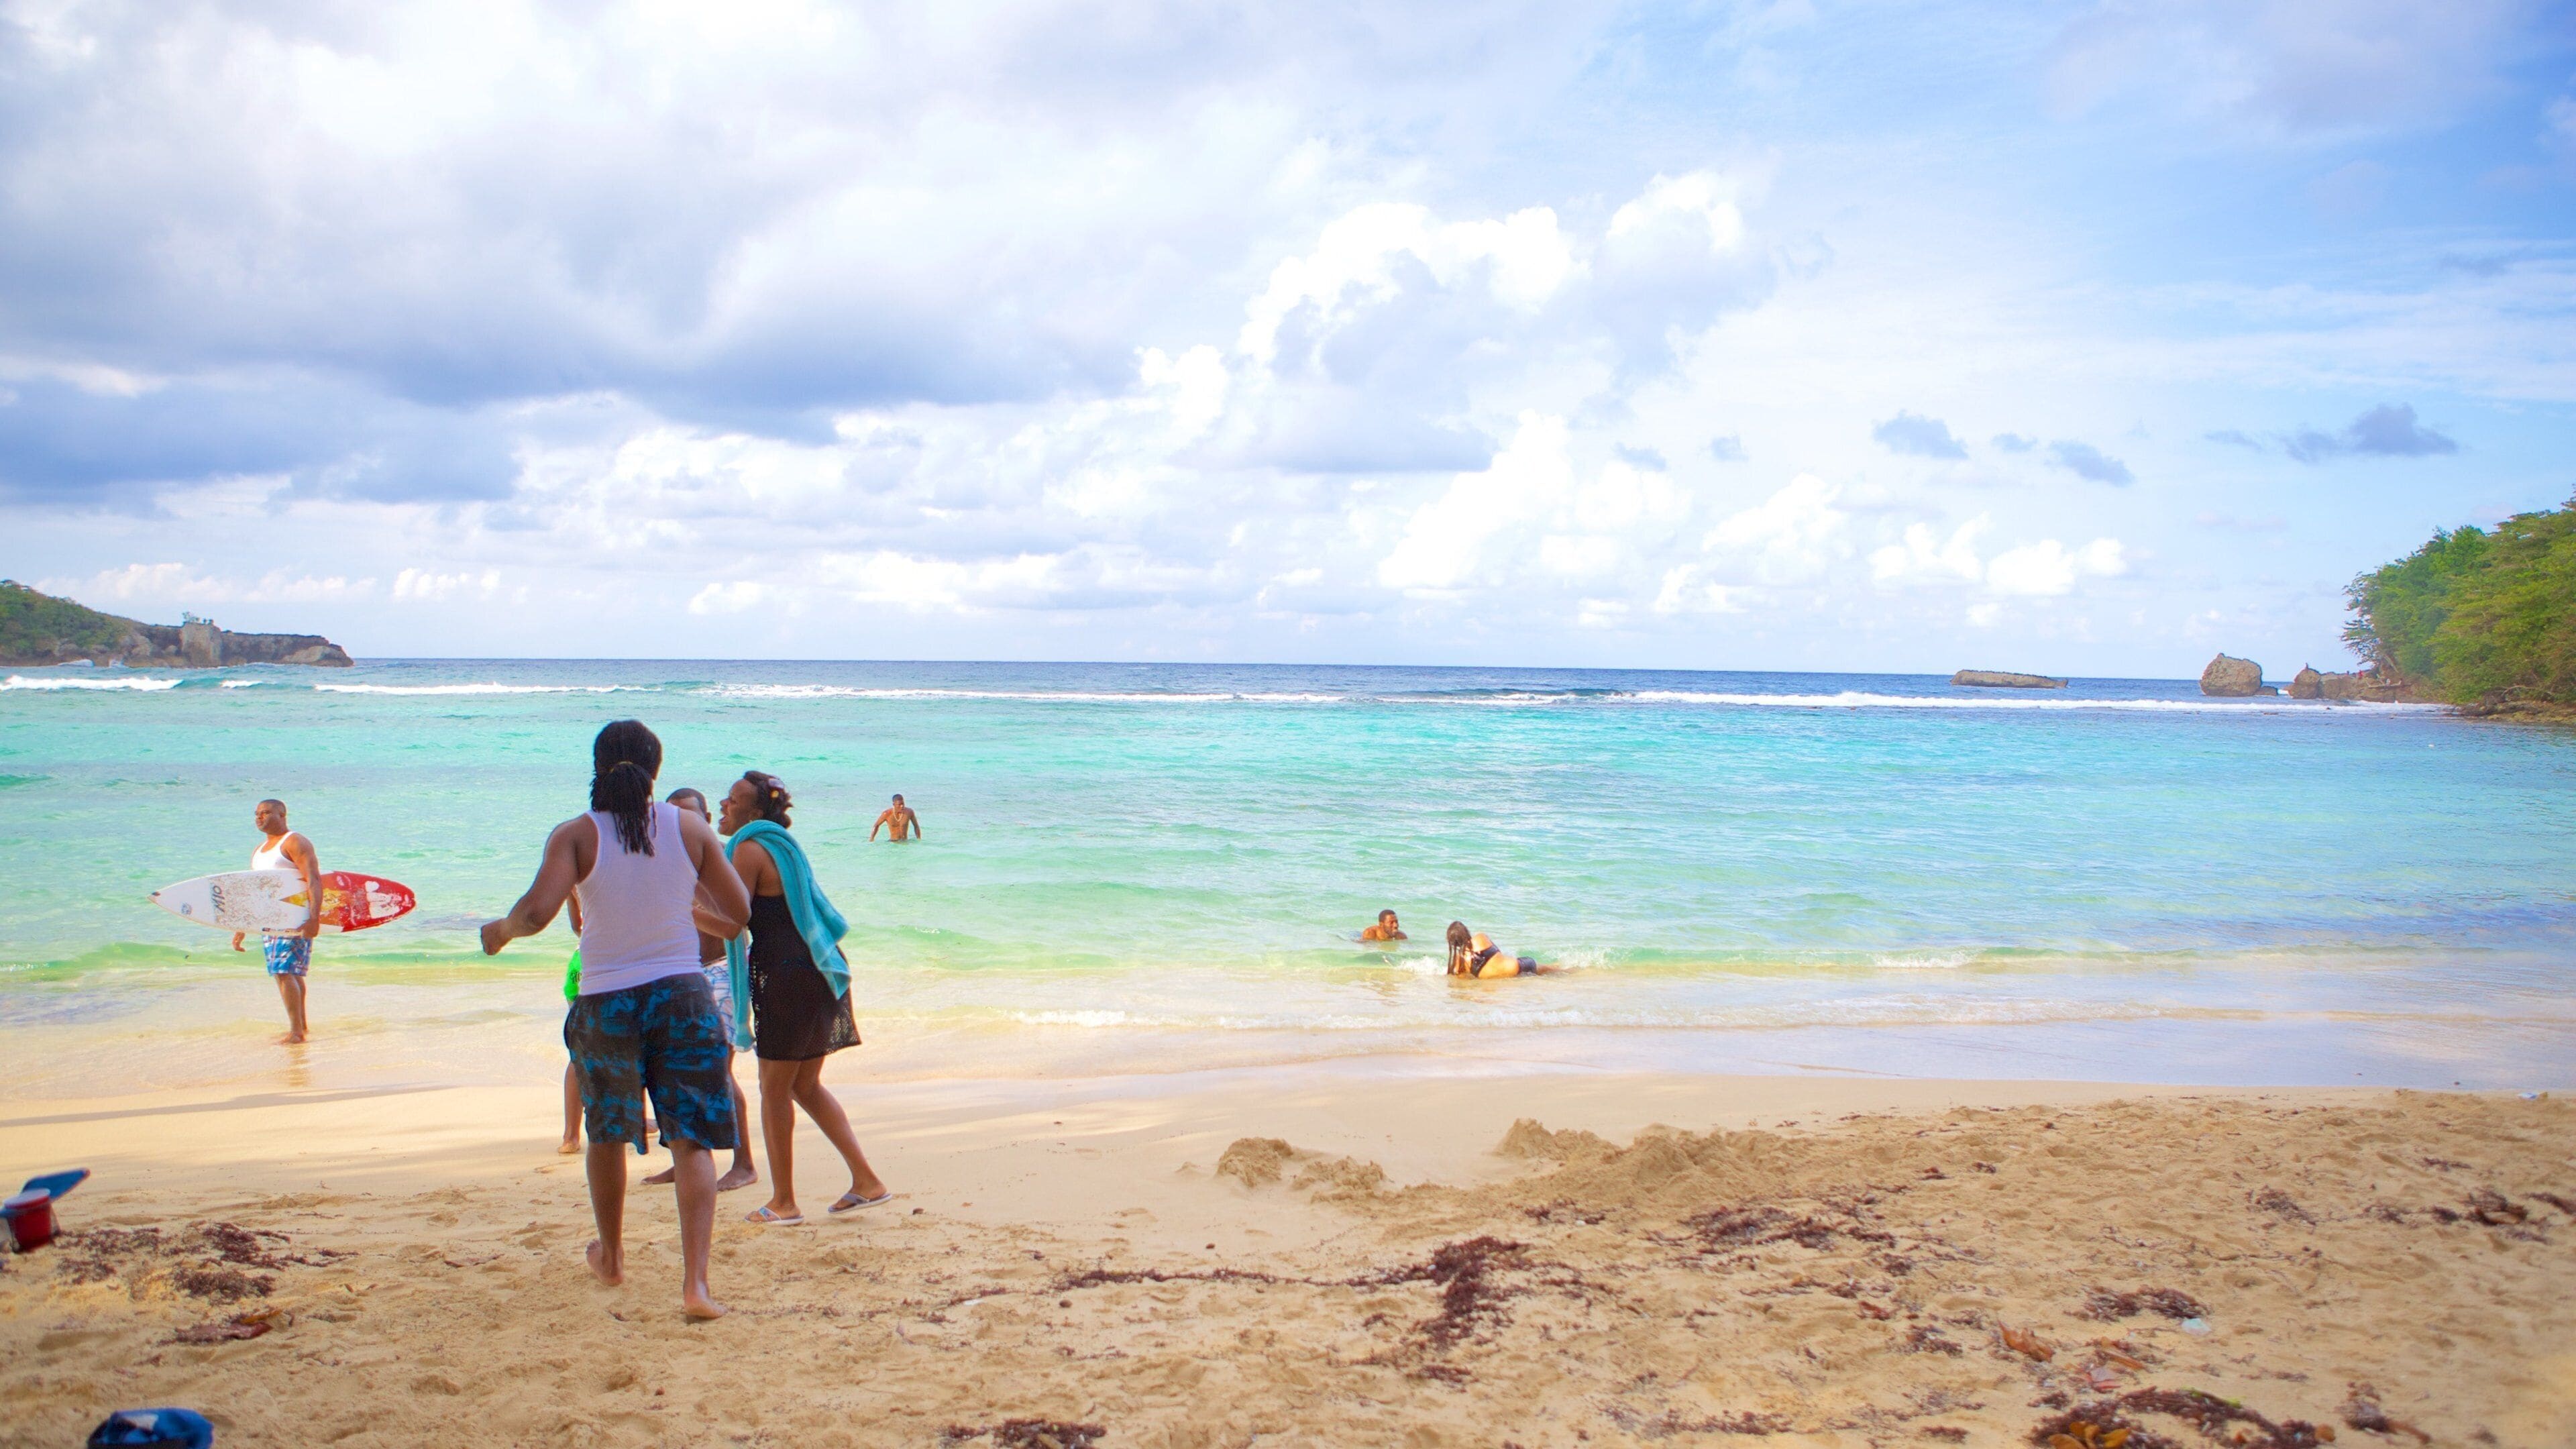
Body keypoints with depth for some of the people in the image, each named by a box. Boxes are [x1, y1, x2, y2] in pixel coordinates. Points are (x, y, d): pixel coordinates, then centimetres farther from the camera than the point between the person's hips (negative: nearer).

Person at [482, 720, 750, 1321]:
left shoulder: (576, 836, -8)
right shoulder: (689, 829, -1)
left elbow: (536, 912, -19)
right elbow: (738, 914, 3)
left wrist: (502, 929, 3)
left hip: (606, 1004, 0)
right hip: (682, 997, 0)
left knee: (607, 1133, 22)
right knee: (692, 1141, 0)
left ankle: (611, 1256, 41)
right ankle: (695, 1281, -13)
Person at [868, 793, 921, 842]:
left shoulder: (909, 812, -7)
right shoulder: (887, 814, -10)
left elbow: (916, 826, 8)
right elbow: (876, 826, 7)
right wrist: (871, 840, 5)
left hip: (905, 842, 2)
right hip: (892, 842, -1)